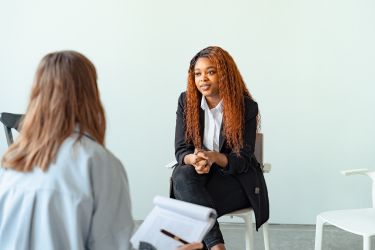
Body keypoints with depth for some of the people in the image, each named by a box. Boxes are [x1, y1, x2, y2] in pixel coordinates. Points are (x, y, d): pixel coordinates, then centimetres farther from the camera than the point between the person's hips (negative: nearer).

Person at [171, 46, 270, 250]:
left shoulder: (246, 107, -12)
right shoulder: (187, 100, -3)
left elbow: (242, 160, -13)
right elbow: (181, 150, -5)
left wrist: (214, 157, -34)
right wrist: (194, 160, -31)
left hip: (236, 178, -3)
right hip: (198, 175, 3)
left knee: (191, 207, -31)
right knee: (181, 176, -33)